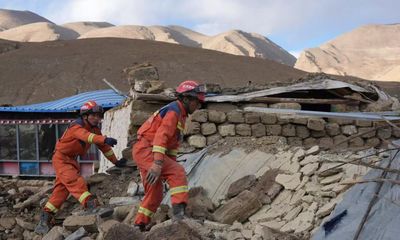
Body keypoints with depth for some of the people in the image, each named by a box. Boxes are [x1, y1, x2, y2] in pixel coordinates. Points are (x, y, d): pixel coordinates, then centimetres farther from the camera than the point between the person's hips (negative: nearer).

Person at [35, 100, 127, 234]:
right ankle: (91, 205, -42)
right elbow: (87, 136, -44)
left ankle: (46, 218, 12)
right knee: (75, 181, -27)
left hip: (72, 160, 9)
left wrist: (116, 162, 10)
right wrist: (105, 139, -60)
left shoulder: (95, 129, 4)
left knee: (61, 189, 7)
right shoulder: (77, 127, -23)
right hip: (61, 158, -9)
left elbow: (104, 147, 11)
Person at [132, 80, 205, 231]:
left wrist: (171, 164, 15)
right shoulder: (173, 111, -12)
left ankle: (140, 225, 23)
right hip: (146, 149, -10)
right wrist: (158, 163, -34)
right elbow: (161, 136, -26)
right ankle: (179, 211, -33)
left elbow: (173, 143, 21)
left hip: (144, 152, 10)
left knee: (155, 194, 14)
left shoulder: (180, 116, 20)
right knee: (178, 173, -23)